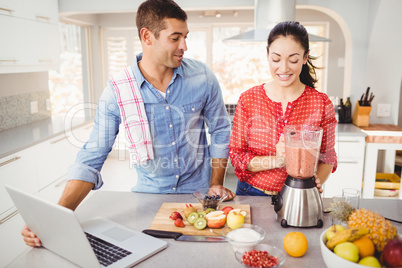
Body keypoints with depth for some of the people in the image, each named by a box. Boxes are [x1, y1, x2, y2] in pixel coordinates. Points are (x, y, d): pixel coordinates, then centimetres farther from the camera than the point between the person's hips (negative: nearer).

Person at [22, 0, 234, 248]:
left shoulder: (202, 77, -10)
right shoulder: (117, 91, -13)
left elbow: (220, 131, 3)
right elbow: (92, 158, -11)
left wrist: (216, 184, 0)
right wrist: (58, 216, -22)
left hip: (198, 192, 1)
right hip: (149, 193, 0)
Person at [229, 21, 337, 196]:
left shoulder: (322, 104, -7)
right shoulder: (248, 99, -8)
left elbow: (327, 157, 2)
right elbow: (236, 154, -7)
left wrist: (317, 181, -19)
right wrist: (276, 161, -22)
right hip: (251, 195, 1)